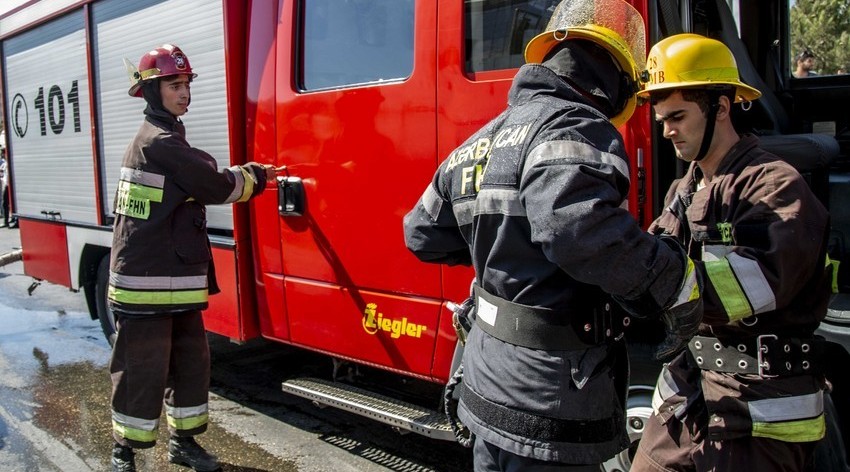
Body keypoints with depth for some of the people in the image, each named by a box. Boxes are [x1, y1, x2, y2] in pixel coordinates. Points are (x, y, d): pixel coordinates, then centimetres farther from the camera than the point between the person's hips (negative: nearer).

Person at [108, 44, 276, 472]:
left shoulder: (165, 138, 17)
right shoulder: (158, 142, -16)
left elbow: (206, 178, 16)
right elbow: (215, 187, -17)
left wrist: (250, 174, 3)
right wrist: (256, 179, 0)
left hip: (177, 280, 10)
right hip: (146, 281, -10)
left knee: (190, 361, 16)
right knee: (142, 370, 1)